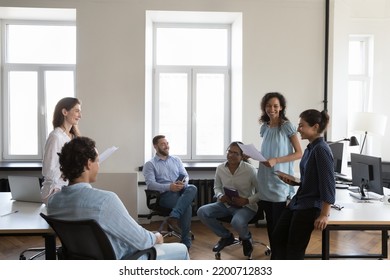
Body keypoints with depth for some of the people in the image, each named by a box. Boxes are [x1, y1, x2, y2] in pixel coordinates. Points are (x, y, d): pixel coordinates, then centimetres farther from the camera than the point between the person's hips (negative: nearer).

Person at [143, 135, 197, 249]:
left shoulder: (176, 159, 22)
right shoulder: (150, 164, 8)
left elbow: (185, 175, 13)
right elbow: (150, 184, -8)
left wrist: (183, 183, -14)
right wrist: (169, 187, -23)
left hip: (181, 190, 4)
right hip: (165, 194, -4)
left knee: (192, 188, -32)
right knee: (187, 205, -33)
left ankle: (173, 217, -41)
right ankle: (186, 241, -26)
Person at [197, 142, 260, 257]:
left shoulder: (250, 170, -15)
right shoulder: (220, 168, -1)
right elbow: (217, 187, 13)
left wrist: (247, 200, -24)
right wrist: (220, 196, -9)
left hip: (246, 206, -5)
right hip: (226, 204, 5)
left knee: (237, 222, -37)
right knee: (202, 212, -15)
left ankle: (246, 238, 5)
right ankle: (226, 236, 7)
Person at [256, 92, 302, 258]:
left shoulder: (287, 127, -7)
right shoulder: (264, 128, 10)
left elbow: (299, 153, -9)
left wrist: (276, 160, -19)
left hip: (280, 181, -6)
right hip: (266, 181, 6)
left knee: (279, 222, -1)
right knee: (270, 221, 12)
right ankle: (274, 253, 23)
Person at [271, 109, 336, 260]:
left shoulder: (321, 149, -19)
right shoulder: (310, 148, 9)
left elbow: (328, 184, -21)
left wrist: (324, 215, -22)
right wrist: (292, 181, 1)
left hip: (310, 206, -9)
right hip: (298, 202, 9)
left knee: (294, 248, 4)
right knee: (278, 238, 15)